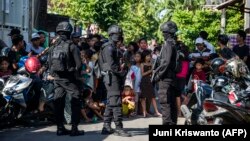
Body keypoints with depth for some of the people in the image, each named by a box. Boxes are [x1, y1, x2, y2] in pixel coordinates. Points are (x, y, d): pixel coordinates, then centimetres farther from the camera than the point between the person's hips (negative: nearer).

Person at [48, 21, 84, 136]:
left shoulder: (53, 47, 6)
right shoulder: (71, 46, -10)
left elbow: (49, 64, 9)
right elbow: (78, 64, -11)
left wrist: (54, 74, 17)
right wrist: (77, 74, 4)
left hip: (57, 78, 6)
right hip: (69, 78, -5)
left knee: (58, 103, 10)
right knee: (75, 102, 0)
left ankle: (60, 128, 13)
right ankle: (74, 128, -4)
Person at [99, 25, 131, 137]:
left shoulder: (114, 48, 20)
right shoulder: (108, 48, -12)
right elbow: (111, 65, -20)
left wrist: (122, 71, 7)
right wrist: (122, 72, -13)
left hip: (114, 78, 11)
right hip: (112, 77, -11)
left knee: (110, 103, 12)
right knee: (116, 103, -11)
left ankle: (107, 127, 17)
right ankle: (118, 128, -12)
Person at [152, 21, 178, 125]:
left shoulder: (168, 44, -13)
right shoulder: (174, 44, 14)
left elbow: (165, 62, -19)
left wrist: (157, 76, -11)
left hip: (166, 78, -10)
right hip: (172, 77, 10)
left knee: (165, 104, -9)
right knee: (172, 103, 13)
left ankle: (167, 124, -11)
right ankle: (173, 123, 19)